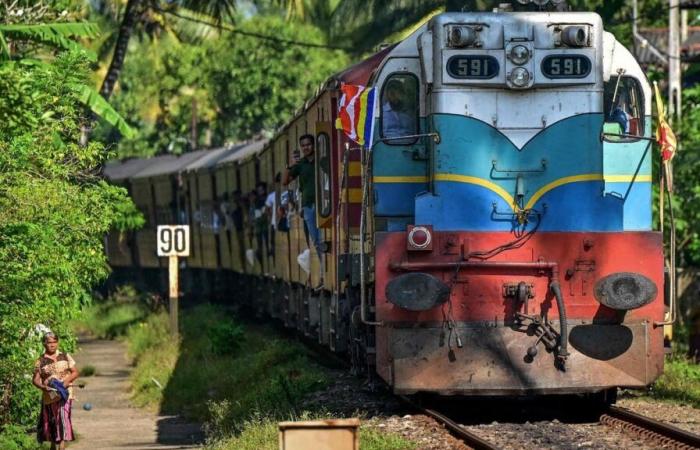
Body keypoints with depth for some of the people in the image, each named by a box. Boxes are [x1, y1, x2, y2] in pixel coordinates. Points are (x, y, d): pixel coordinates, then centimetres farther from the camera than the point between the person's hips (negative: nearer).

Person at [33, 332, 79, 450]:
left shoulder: (65, 357, 6)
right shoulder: (40, 362, 1)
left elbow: (75, 372, 8)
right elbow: (35, 380, 2)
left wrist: (67, 381, -10)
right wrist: (43, 387, -18)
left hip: (65, 394, 0)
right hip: (50, 395, 0)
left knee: (63, 417, -16)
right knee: (51, 421, 9)